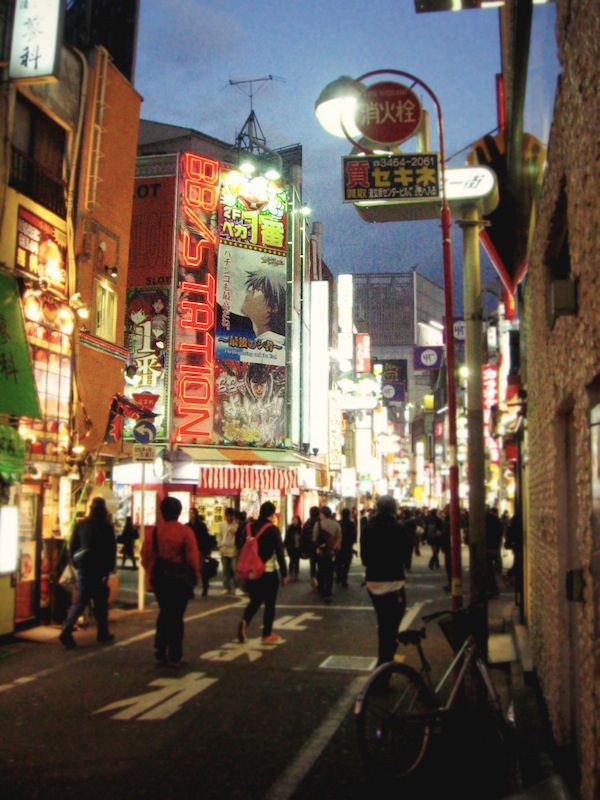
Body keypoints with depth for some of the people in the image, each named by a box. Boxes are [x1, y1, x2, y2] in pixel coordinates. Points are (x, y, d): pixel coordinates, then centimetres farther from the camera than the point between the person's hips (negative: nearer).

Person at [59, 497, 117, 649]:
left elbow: (72, 546, 5)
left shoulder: (80, 525, 3)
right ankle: (102, 633, 19)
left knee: (80, 601, 4)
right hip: (99, 569, -3)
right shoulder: (107, 527, -7)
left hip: (83, 568, 3)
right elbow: (111, 550, -9)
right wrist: (108, 571, -6)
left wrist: (77, 564, 12)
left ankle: (66, 631, -12)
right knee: (100, 602, 11)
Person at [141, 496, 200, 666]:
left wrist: (151, 575, 13)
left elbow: (145, 557, -2)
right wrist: (195, 577, 2)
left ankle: (160, 654, 17)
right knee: (176, 616, 8)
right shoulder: (185, 531, -12)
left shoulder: (153, 532, -4)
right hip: (180, 579, -3)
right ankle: (174, 656, 11)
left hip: (159, 579, 3)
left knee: (164, 613, 18)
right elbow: (193, 558, -12)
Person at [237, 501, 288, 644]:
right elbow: (280, 552, -11)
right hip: (268, 572, -5)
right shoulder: (273, 529, -11)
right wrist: (284, 573, -5)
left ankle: (244, 622, -9)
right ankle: (267, 635, 10)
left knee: (255, 600, 17)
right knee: (269, 603, 7)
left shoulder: (250, 527, 5)